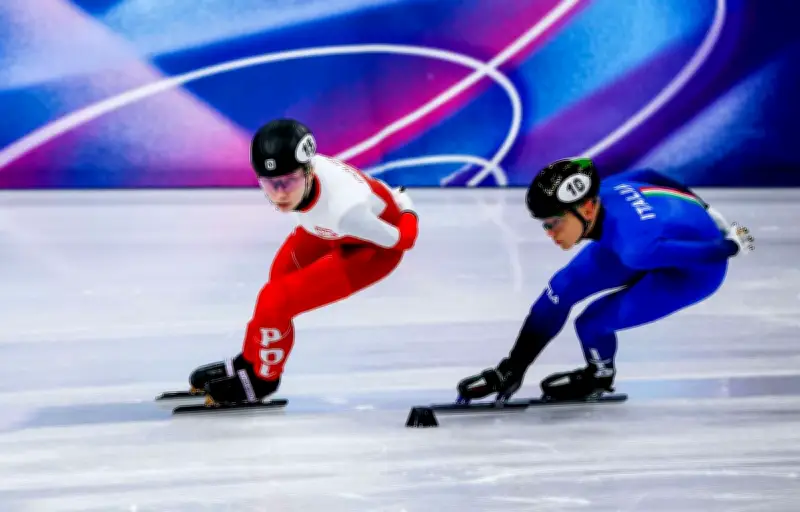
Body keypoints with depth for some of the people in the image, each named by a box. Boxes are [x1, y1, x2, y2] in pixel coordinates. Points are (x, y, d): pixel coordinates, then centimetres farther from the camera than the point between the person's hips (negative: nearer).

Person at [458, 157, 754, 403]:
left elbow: (702, 255, -33)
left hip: (699, 265, -7)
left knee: (592, 323, -13)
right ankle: (510, 373, 17)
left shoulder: (635, 248, -41)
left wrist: (731, 246, -9)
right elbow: (650, 176, -2)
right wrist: (701, 211, 15)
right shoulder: (600, 193, -21)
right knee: (561, 289, 1)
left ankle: (599, 379, 21)